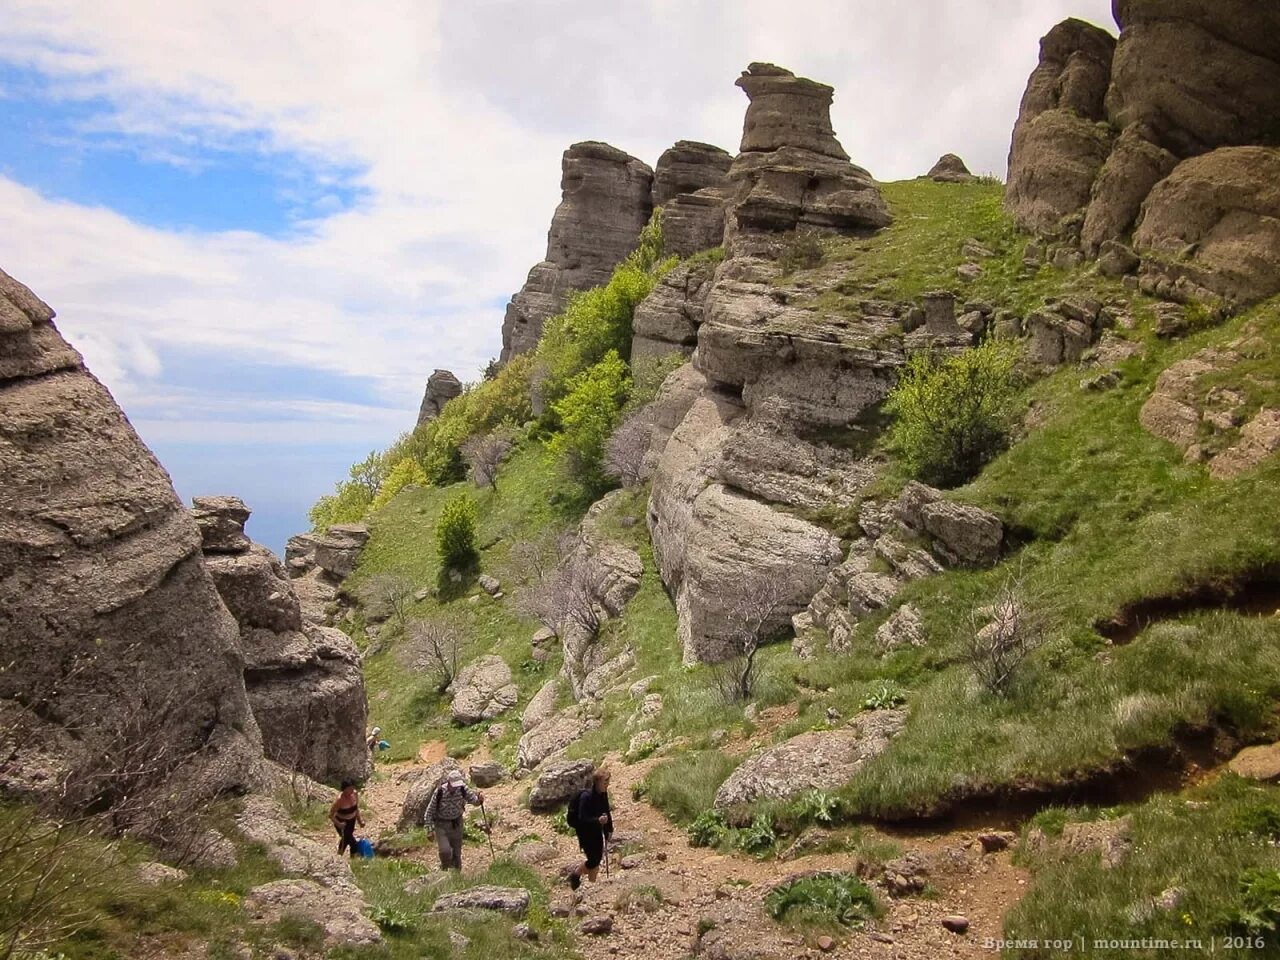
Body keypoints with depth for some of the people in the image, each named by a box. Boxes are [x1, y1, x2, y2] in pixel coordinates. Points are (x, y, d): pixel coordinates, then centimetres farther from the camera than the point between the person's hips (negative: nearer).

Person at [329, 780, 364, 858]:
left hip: (351, 821, 7)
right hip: (341, 823, -7)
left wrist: (359, 819, -4)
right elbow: (331, 815, -26)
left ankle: (339, 855, 53)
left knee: (346, 838, 28)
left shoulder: (355, 795, -14)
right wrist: (338, 824, -38)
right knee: (352, 841, -5)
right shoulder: (340, 800, -32)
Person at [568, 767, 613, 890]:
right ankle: (575, 875, 20)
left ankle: (592, 883, 32)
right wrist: (597, 820, -41)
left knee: (598, 858, 13)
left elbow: (607, 811, 6)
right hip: (585, 832, -7)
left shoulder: (603, 794, -5)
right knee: (593, 860, -5)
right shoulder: (586, 797, -27)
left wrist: (609, 829, 4)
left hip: (597, 831, 7)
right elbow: (582, 818, -27)